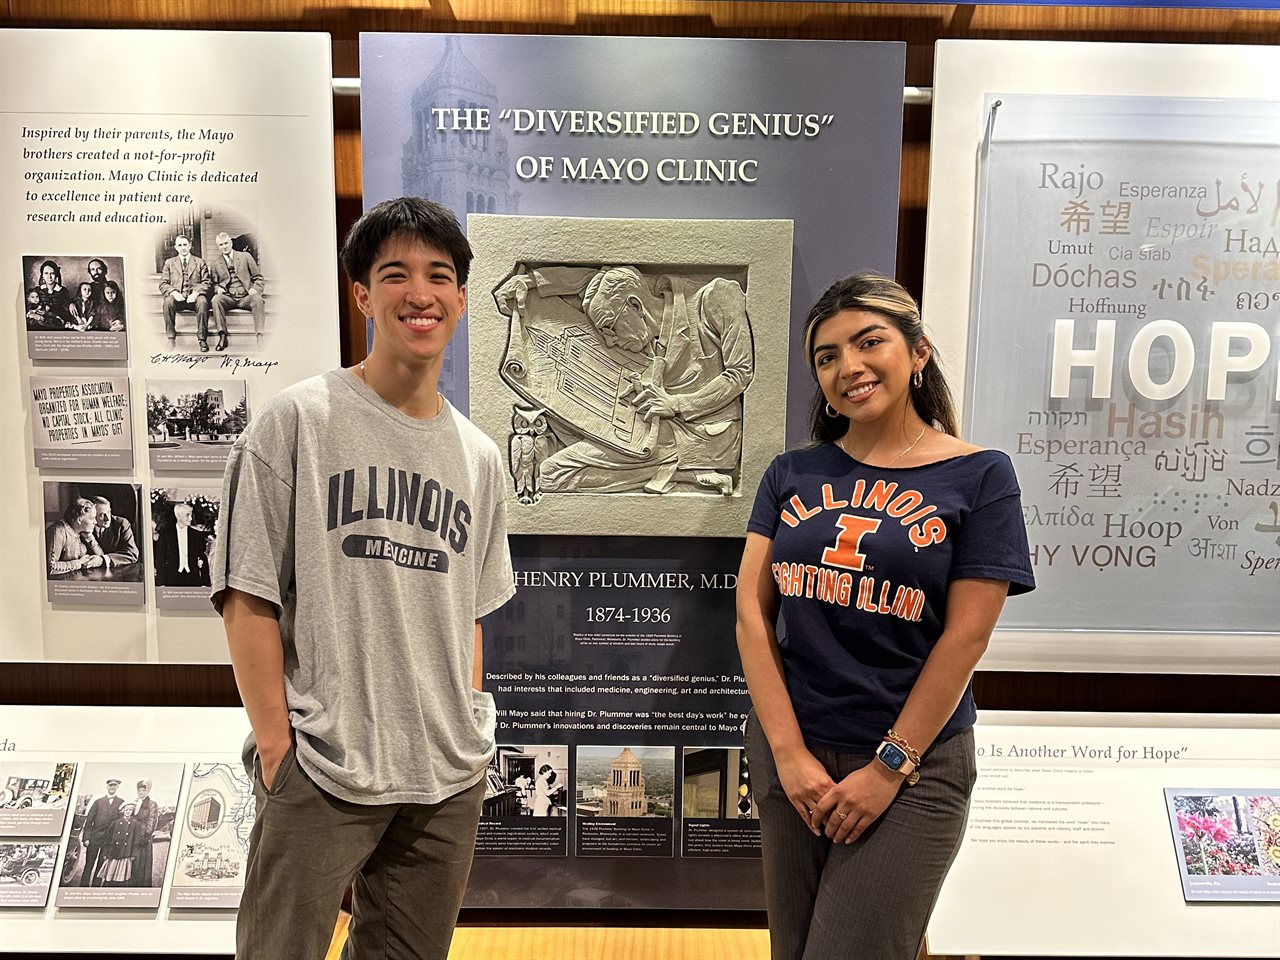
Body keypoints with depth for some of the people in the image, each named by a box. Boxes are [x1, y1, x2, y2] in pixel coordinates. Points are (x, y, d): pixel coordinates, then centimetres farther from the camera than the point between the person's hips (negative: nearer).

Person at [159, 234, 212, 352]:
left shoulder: (200, 263, 16)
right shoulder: (169, 263, 19)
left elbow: (206, 283, 6)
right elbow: (163, 284, 11)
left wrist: (196, 293, -14)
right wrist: (173, 292, -12)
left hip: (194, 297, -1)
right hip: (177, 297, 1)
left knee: (203, 302, -36)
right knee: (168, 302, -33)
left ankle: (202, 340, -32)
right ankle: (171, 338, -28)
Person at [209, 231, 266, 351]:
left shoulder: (245, 256, 11)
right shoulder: (215, 263, 15)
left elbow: (259, 278, 11)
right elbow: (214, 283, 18)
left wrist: (255, 289, -9)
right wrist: (217, 288, -6)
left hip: (246, 297, -1)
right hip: (228, 298, 1)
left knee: (258, 300, -35)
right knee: (216, 299, -32)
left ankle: (260, 337, -42)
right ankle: (222, 336, -32)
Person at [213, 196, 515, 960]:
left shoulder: (480, 457, 8)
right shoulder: (299, 421, -6)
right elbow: (249, 597, -7)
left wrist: (468, 739, 7)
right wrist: (276, 745, -10)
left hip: (452, 780, 5)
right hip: (323, 770, -4)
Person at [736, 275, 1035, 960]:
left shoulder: (978, 475, -5)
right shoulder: (792, 474, 2)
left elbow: (965, 636, -9)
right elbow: (752, 611, -2)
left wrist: (889, 767, -10)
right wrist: (788, 751, -8)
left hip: (911, 768, -3)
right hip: (790, 755, 4)